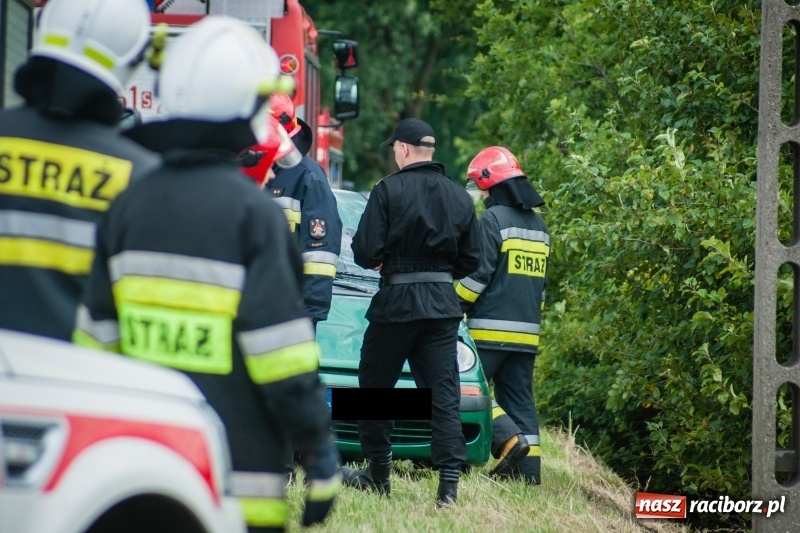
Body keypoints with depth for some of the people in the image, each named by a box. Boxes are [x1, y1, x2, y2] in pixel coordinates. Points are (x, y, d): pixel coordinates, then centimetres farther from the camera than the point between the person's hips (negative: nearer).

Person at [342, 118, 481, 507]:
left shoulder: (388, 191, -9)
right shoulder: (459, 196, 6)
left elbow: (366, 251, -12)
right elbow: (471, 259, 9)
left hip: (396, 301, -4)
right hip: (443, 306, 4)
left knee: (375, 386, 12)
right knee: (443, 393, 2)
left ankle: (378, 473, 18)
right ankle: (449, 481, -7)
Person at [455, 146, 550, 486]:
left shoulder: (494, 219, -10)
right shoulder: (538, 224, 17)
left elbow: (479, 273, -14)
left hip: (491, 329, -8)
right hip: (527, 331, 8)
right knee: (520, 397, 8)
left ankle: (508, 439, -19)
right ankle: (529, 469, 1)